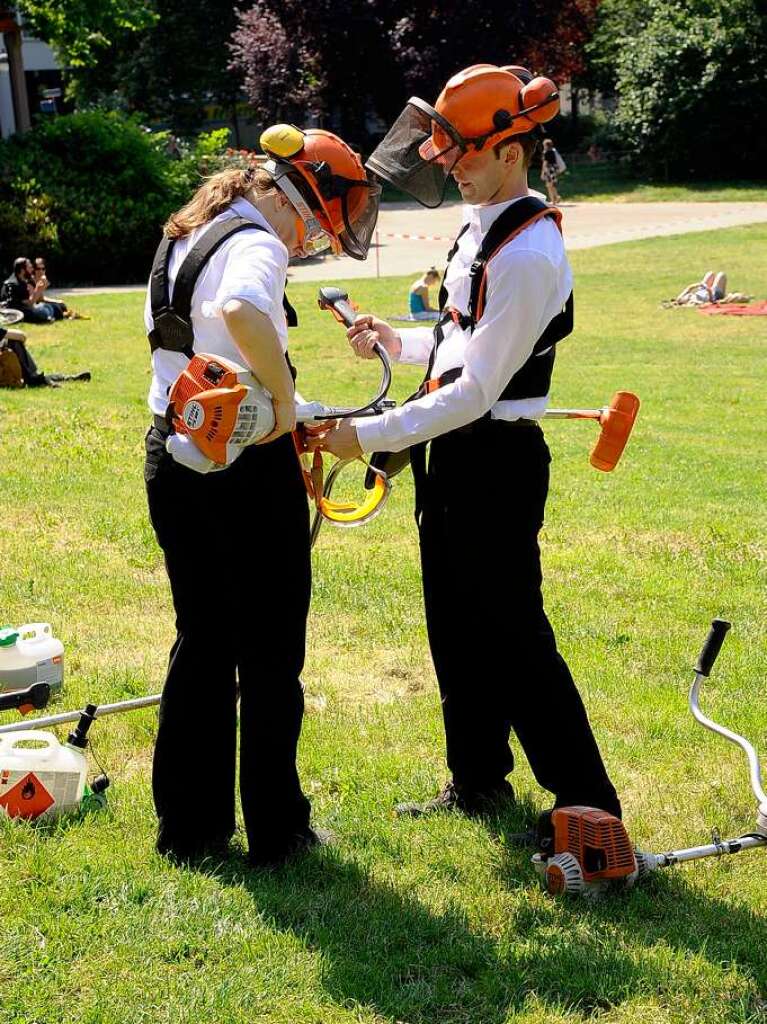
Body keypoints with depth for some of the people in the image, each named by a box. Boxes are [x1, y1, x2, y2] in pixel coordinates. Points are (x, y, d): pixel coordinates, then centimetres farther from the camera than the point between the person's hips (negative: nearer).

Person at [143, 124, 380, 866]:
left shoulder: (182, 238, 13)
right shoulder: (256, 246, -16)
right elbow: (241, 310, -39)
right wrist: (286, 400, -27)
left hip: (170, 461, 8)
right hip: (245, 465, -8)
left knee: (200, 643, 17)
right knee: (270, 654, 6)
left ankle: (188, 825, 24)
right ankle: (276, 830, 16)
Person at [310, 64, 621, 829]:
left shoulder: (528, 256, -22)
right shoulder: (481, 224, 9)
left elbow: (476, 390, -23)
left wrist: (369, 435, -22)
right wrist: (397, 342, 6)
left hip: (496, 463, -10)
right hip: (452, 453, 10)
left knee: (512, 635, -2)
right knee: (457, 626, 17)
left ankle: (587, 802, 11)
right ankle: (478, 782, 32)